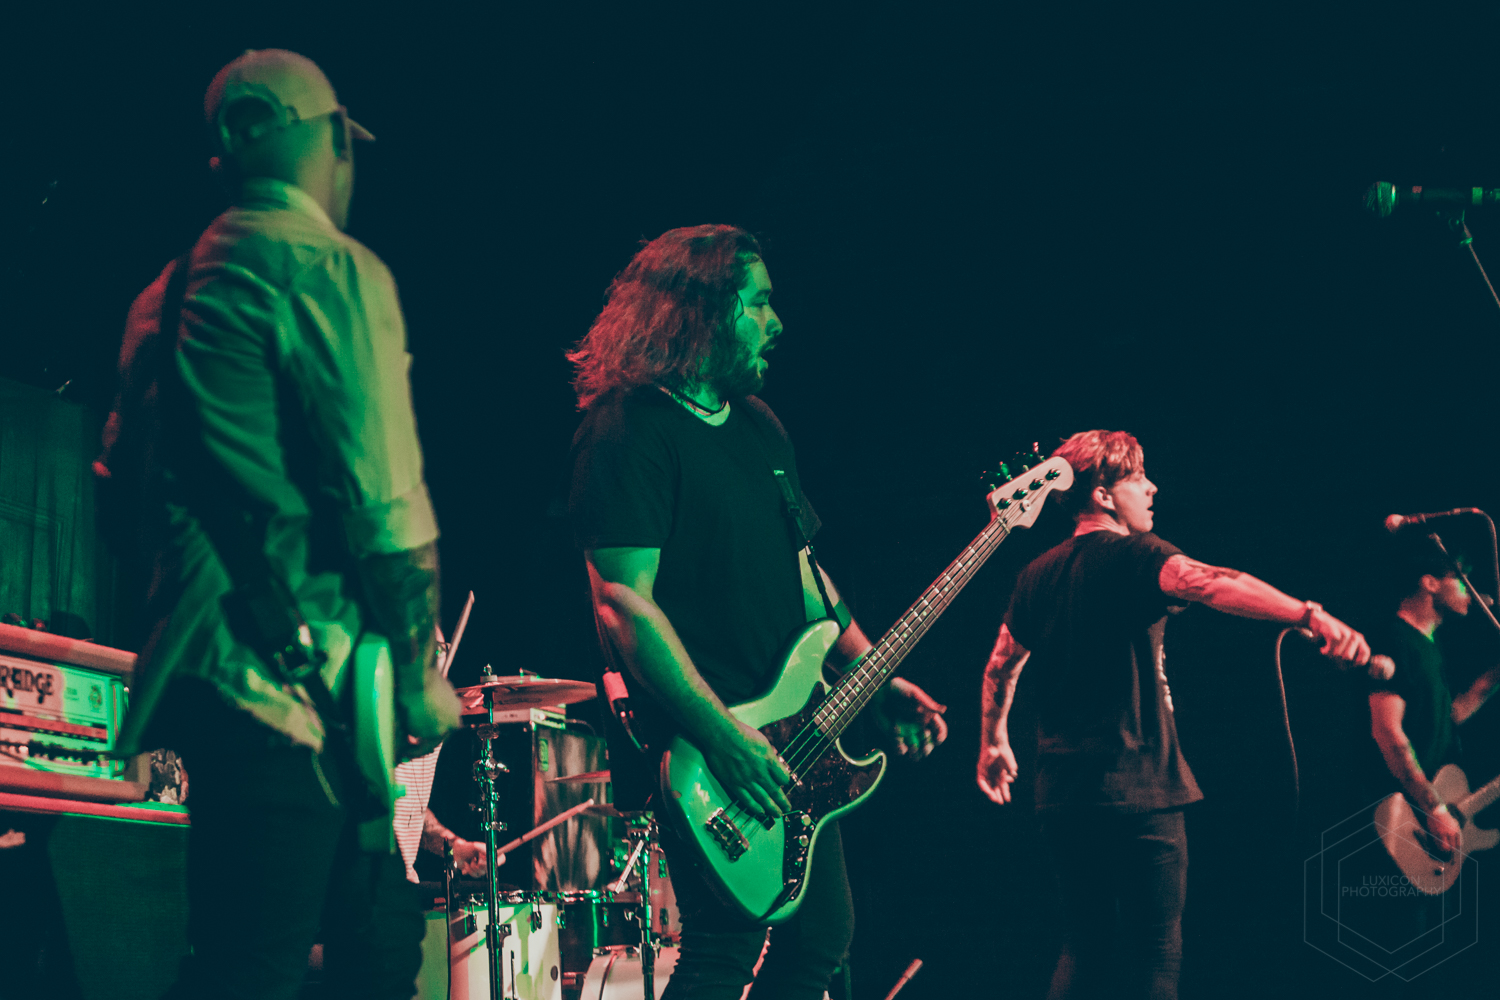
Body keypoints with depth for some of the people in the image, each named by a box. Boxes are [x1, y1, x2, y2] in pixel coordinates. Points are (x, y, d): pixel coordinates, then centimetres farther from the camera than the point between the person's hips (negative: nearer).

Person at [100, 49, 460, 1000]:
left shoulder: (170, 289, 19)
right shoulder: (331, 268, -8)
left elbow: (125, 466, 24)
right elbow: (381, 493, -14)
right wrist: (421, 671, -7)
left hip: (205, 661, 9)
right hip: (294, 672, -9)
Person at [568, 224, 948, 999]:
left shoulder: (759, 425, 15)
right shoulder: (629, 432, -13)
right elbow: (624, 602, -20)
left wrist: (876, 676, 9)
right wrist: (723, 737, -24)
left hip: (790, 740, 9)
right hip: (701, 746, -9)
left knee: (822, 934, 13)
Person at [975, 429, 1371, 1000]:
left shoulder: (1039, 573, 12)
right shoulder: (1131, 555, -10)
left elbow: (1000, 665, 23)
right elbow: (1202, 583, -31)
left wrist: (993, 744, 39)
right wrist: (1308, 615, -43)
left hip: (1060, 793, 7)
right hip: (1135, 791, -7)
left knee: (1084, 948, 17)